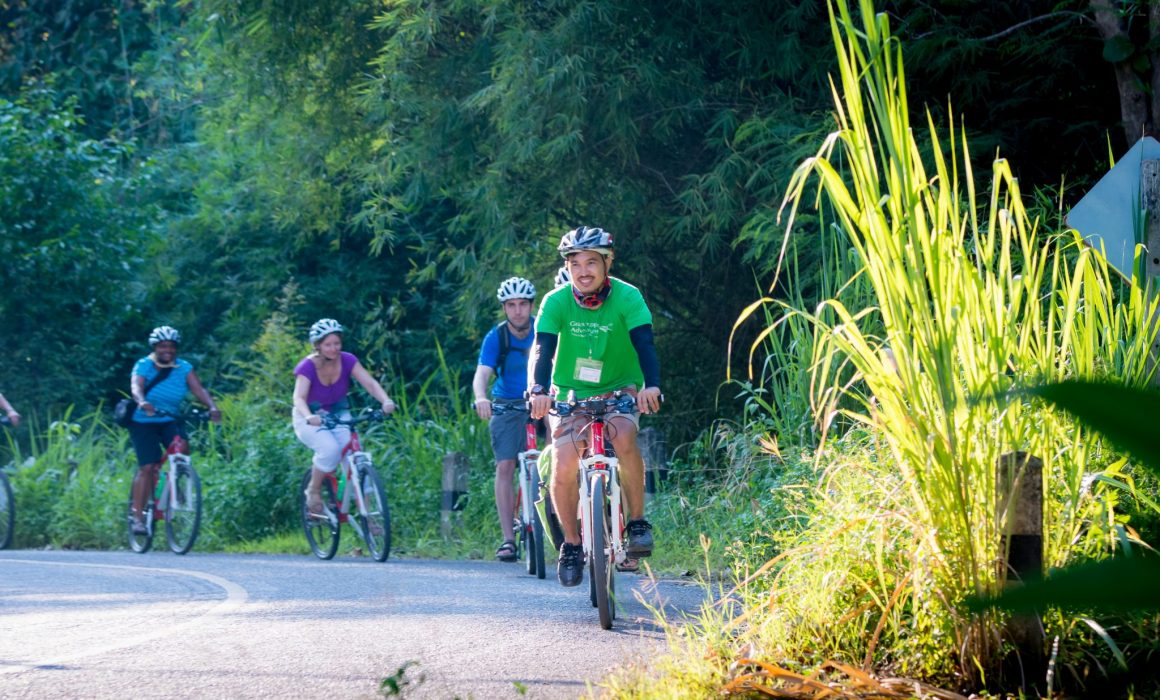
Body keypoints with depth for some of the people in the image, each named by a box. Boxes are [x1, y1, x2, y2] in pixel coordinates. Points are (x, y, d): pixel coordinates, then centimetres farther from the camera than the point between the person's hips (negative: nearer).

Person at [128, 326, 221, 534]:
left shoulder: (184, 368, -2)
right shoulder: (143, 366, -9)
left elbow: (198, 389, -15)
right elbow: (136, 387, -27)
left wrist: (212, 407, -35)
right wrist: (142, 402, -50)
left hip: (170, 421, 2)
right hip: (144, 422, -2)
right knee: (147, 467, -13)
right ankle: (137, 516, -7)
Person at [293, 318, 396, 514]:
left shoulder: (347, 361, -13)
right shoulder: (307, 366, -22)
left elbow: (370, 383, -22)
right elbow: (299, 397, -35)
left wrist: (386, 401, -43)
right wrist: (309, 417, -56)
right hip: (311, 420, -3)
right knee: (330, 449, -32)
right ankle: (314, 491, -7)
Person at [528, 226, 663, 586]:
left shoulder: (627, 297, -17)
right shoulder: (556, 302, -15)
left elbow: (644, 343, -26)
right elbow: (543, 349, -24)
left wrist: (651, 384, -45)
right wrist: (539, 390, -43)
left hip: (620, 388, -1)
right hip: (571, 392, 1)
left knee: (623, 435, -32)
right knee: (563, 469, -16)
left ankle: (638, 521, -16)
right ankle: (571, 543, 7)